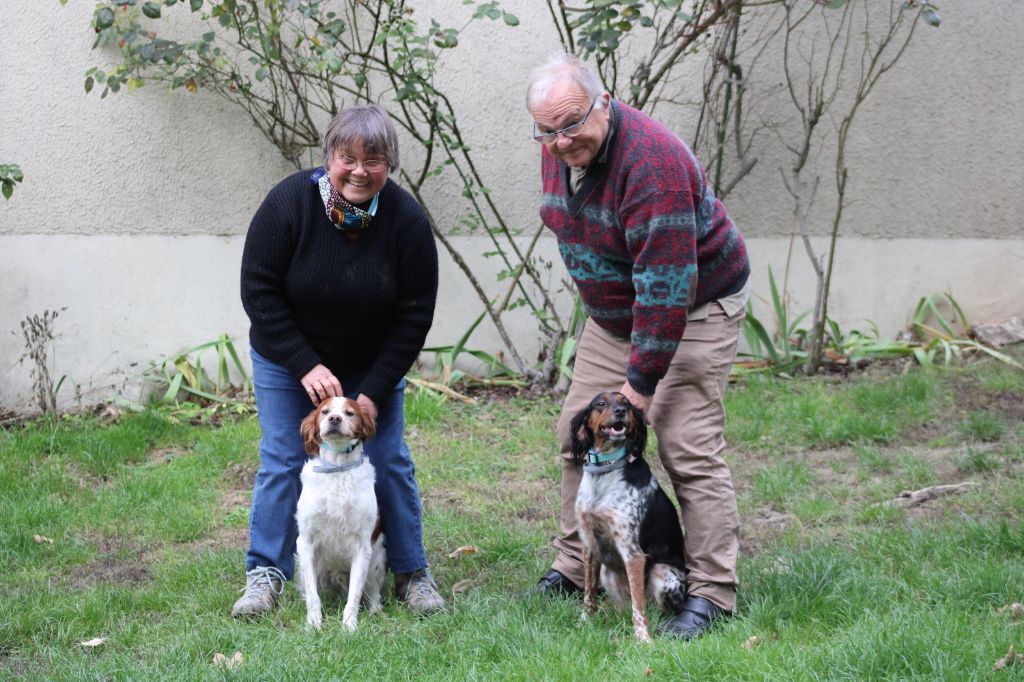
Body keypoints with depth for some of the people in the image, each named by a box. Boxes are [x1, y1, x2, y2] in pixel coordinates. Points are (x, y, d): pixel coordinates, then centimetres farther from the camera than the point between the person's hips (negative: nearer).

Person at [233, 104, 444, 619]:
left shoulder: (405, 219, -19)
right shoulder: (289, 202, -21)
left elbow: (415, 314, -12)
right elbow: (259, 292, -17)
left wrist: (375, 391, -17)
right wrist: (306, 367, -22)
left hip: (372, 367, 1)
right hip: (287, 359, -1)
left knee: (389, 461, -1)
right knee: (281, 461, -2)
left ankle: (411, 572, 12)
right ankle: (265, 574, 8)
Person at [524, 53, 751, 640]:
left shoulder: (652, 160, -32)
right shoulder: (557, 151, -5)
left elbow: (667, 282, -33)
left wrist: (641, 380, -30)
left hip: (695, 309, -8)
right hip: (613, 314, 8)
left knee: (691, 450, -13)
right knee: (579, 433, 8)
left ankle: (713, 595, -8)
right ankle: (574, 569, 19)